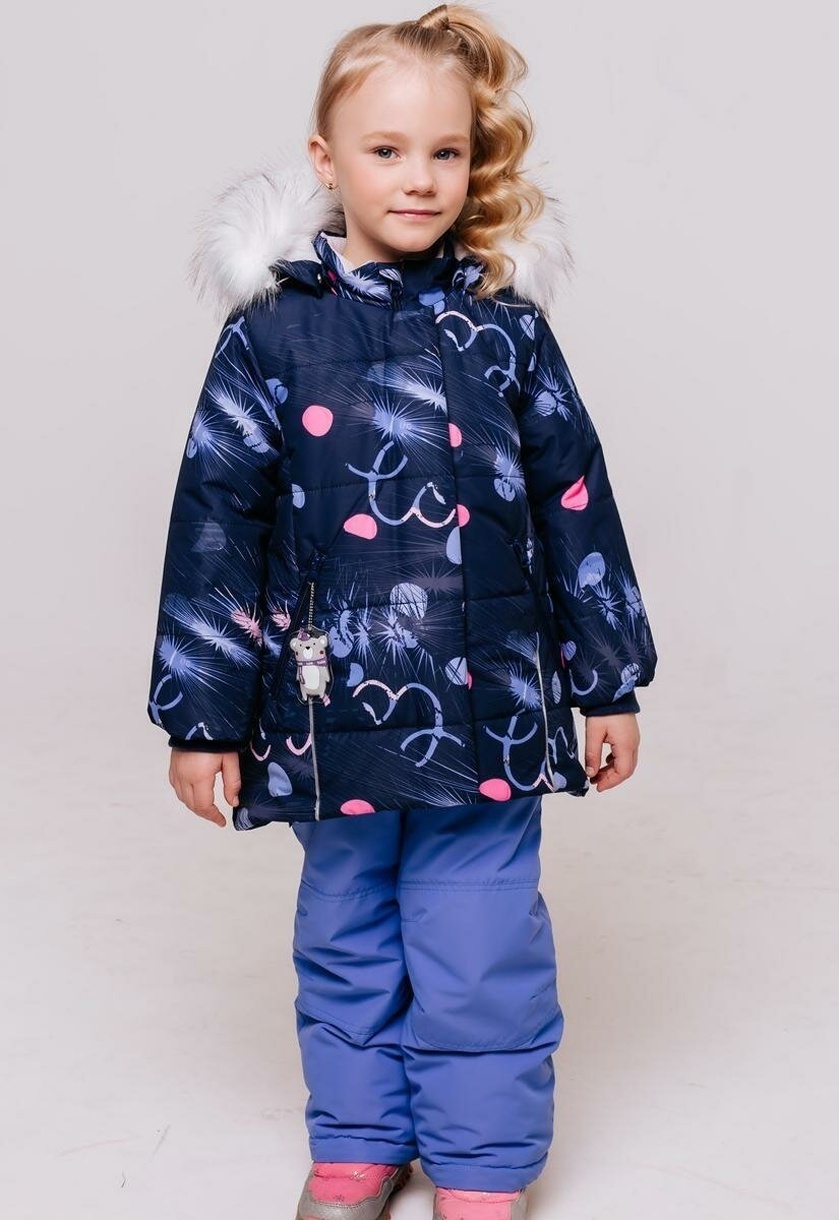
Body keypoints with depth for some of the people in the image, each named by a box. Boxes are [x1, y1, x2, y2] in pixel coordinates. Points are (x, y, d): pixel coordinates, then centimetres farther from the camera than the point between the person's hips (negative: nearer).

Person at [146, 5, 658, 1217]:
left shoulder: (503, 328, 1)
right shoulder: (271, 333, -2)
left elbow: (575, 504, 6)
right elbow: (215, 525, -1)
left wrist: (609, 683, 8)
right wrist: (202, 717, -1)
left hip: (485, 708, 0)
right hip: (331, 710, 1)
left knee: (481, 951, 5)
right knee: (346, 940, 17)